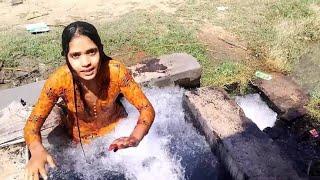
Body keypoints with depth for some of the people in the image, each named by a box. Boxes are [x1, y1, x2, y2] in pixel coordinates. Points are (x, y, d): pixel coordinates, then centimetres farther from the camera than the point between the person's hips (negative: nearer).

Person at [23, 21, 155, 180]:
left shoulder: (116, 71, -33)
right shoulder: (59, 81, -31)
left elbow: (147, 109, -27)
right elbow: (32, 123, -21)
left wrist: (134, 138, -46)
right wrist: (37, 151, -43)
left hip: (117, 130, 0)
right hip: (79, 140, 1)